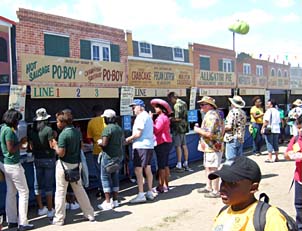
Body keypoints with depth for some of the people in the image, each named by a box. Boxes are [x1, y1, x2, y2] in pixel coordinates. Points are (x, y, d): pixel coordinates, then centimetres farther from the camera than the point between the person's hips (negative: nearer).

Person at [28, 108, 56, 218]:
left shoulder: (32, 131, 1)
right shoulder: (48, 129, -14)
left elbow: (31, 146, 6)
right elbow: (52, 145, -14)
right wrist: (54, 137, 2)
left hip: (37, 159, 5)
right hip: (49, 159, -5)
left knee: (38, 184, 14)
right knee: (48, 185, 2)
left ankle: (41, 208, 23)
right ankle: (50, 210, 8)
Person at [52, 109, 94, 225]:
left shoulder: (63, 134, -19)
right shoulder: (77, 132, 3)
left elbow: (61, 153, -22)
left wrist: (55, 146, -3)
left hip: (64, 165, -7)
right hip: (76, 164, 7)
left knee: (60, 192, 5)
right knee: (79, 190, 17)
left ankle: (59, 219, 12)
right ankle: (90, 214, 24)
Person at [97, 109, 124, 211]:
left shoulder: (108, 128, -16)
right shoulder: (119, 128, 10)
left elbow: (104, 143, -23)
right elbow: (122, 142, 18)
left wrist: (99, 142, -3)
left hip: (109, 156, -8)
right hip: (119, 155, 8)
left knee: (105, 178, 0)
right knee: (115, 177, 14)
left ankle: (107, 202, -1)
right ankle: (115, 200, 18)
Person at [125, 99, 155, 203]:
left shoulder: (140, 117, -12)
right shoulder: (148, 116, 18)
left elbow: (138, 134, -18)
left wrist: (128, 139, -3)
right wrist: (132, 139, 16)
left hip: (141, 146, -10)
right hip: (149, 145, 10)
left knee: (138, 170, -7)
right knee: (148, 169, 14)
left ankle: (141, 195, -6)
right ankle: (150, 193, 20)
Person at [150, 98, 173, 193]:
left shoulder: (161, 118, -14)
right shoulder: (165, 117, 17)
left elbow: (156, 130, -22)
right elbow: (160, 130, 11)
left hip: (162, 144, -10)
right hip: (167, 143, 10)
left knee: (161, 166, -6)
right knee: (165, 165, 14)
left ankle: (160, 187, -1)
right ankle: (166, 185, 21)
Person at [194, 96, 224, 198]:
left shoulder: (211, 116, -19)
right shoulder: (212, 114, 16)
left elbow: (209, 133, -27)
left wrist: (198, 130, -12)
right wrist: (199, 129, 15)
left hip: (212, 147, -11)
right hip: (209, 146, 11)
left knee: (213, 169, -5)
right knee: (207, 167, 18)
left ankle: (215, 191, 3)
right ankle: (209, 187, 30)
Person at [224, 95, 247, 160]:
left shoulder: (233, 112, -14)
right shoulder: (243, 113, 12)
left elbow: (229, 126, -20)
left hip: (232, 139, -8)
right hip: (241, 139, 8)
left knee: (230, 159, -4)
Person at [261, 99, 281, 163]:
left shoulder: (269, 111, -10)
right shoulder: (277, 111, 14)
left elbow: (266, 121, -16)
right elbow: (279, 121, 17)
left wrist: (262, 128, -11)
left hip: (269, 129, -7)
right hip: (276, 129, 7)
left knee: (269, 144, -4)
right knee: (276, 144, 13)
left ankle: (270, 158, -4)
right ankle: (276, 157, 18)